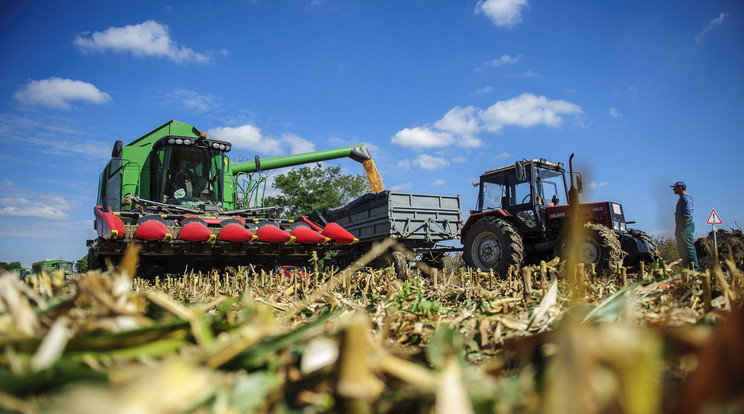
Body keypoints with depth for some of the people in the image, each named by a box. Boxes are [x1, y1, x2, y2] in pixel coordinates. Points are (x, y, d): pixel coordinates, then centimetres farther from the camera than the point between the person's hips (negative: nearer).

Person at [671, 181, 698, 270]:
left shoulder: (686, 198, -11)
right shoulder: (681, 198, 21)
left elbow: (687, 215, -20)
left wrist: (682, 227, -22)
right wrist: (678, 229, 20)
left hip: (686, 227, -11)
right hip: (681, 227, 11)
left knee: (689, 248, -11)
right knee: (681, 249, 12)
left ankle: (694, 269, -11)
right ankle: (686, 269, 17)